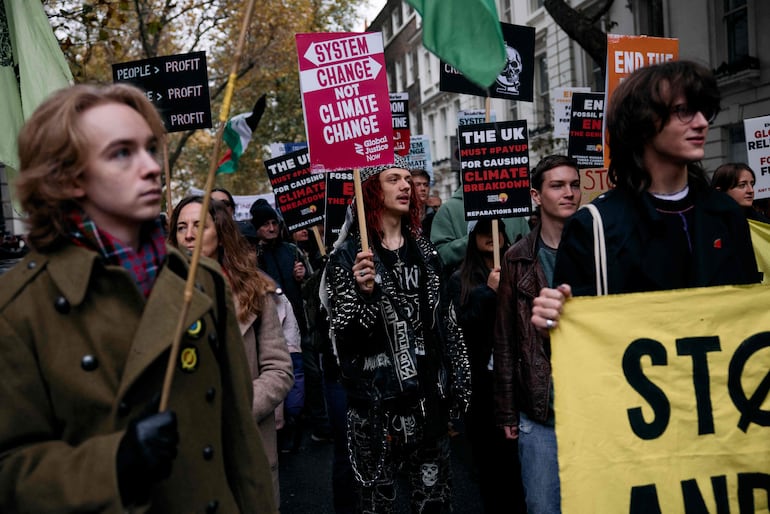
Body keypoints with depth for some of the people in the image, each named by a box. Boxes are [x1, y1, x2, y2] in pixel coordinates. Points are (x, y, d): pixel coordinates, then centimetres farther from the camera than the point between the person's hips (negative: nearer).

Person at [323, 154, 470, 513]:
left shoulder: (423, 250, 9)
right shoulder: (347, 256, -6)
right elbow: (343, 339, -10)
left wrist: (453, 389, 15)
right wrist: (363, 292, -27)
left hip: (427, 398, 4)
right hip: (375, 404, -4)